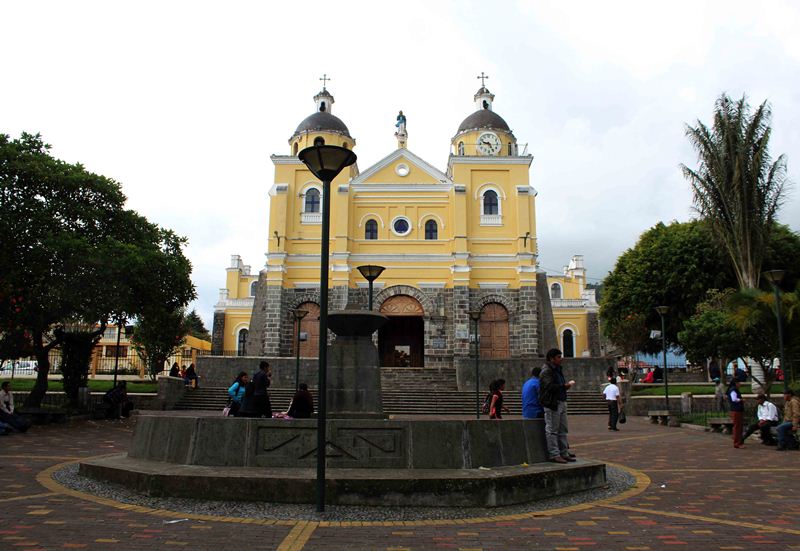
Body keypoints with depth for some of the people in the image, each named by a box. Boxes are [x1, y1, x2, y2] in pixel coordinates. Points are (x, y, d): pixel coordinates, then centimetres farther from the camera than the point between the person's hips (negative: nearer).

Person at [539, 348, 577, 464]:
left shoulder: (557, 369, 19)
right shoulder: (546, 371, -13)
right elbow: (551, 386, -24)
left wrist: (567, 385, 6)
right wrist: (566, 385, -19)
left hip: (561, 403, 10)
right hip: (552, 404, -10)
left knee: (563, 430, 14)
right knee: (552, 430, -4)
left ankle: (564, 453, 21)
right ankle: (554, 454, 0)